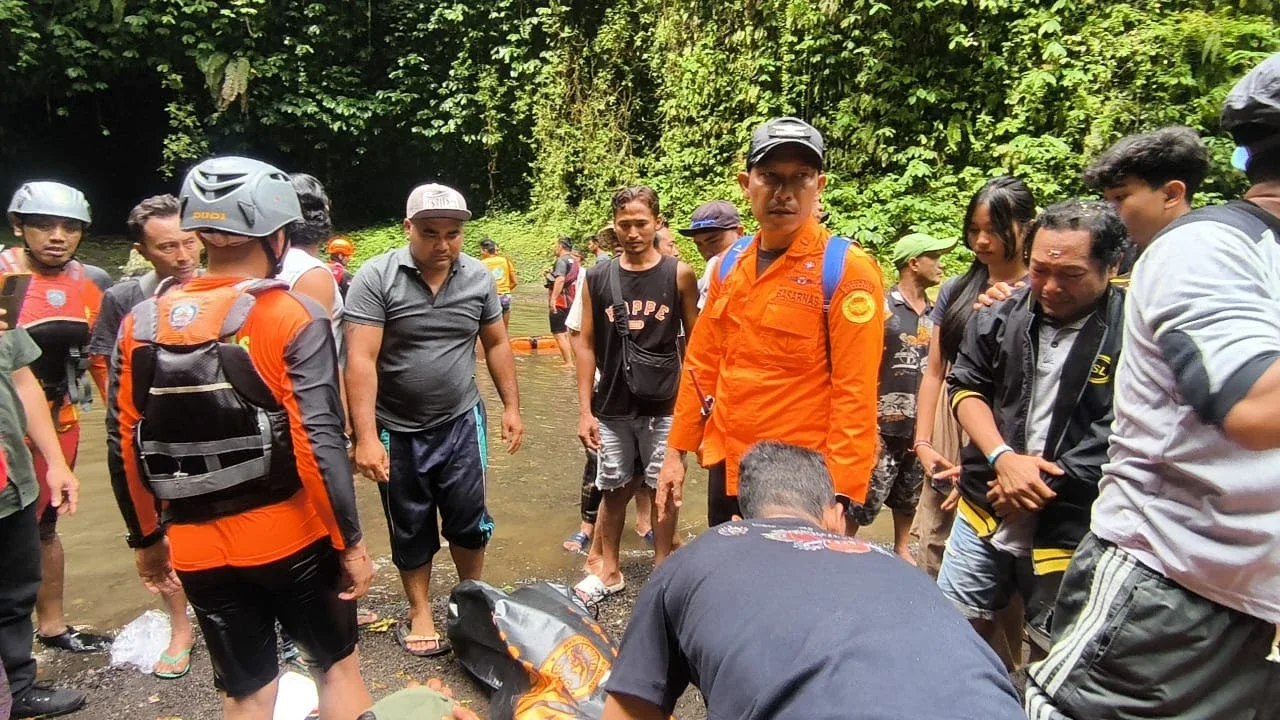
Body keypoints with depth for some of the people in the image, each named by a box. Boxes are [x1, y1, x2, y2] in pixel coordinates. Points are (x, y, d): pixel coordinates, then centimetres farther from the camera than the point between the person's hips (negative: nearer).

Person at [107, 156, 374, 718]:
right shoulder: (293, 318, -14)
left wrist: (147, 538, 17)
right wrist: (351, 541, -9)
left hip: (198, 548, 4)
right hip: (289, 536, -4)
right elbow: (320, 444, -18)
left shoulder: (141, 324, 0)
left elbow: (123, 449, 4)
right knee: (337, 666, 19)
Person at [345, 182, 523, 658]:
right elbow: (360, 360, -18)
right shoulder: (376, 278, -14)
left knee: (468, 521, 8)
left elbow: (496, 344, 8)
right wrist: (366, 437, -23)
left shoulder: (478, 277, -2)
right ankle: (419, 613, 33)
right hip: (397, 428, -2)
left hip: (461, 421, 2)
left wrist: (511, 407, 6)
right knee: (410, 529, 13)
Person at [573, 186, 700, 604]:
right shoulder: (597, 278, 1)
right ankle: (609, 572, 30)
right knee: (614, 489, 13)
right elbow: (586, 345, 3)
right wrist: (585, 410, -1)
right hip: (612, 407, 2)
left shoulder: (679, 275, -3)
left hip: (664, 405, -1)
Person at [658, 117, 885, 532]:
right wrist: (677, 451, 10)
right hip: (727, 467, 6)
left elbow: (855, 393, -16)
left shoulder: (848, 271, -13)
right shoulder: (730, 263, 5)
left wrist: (840, 495, -20)